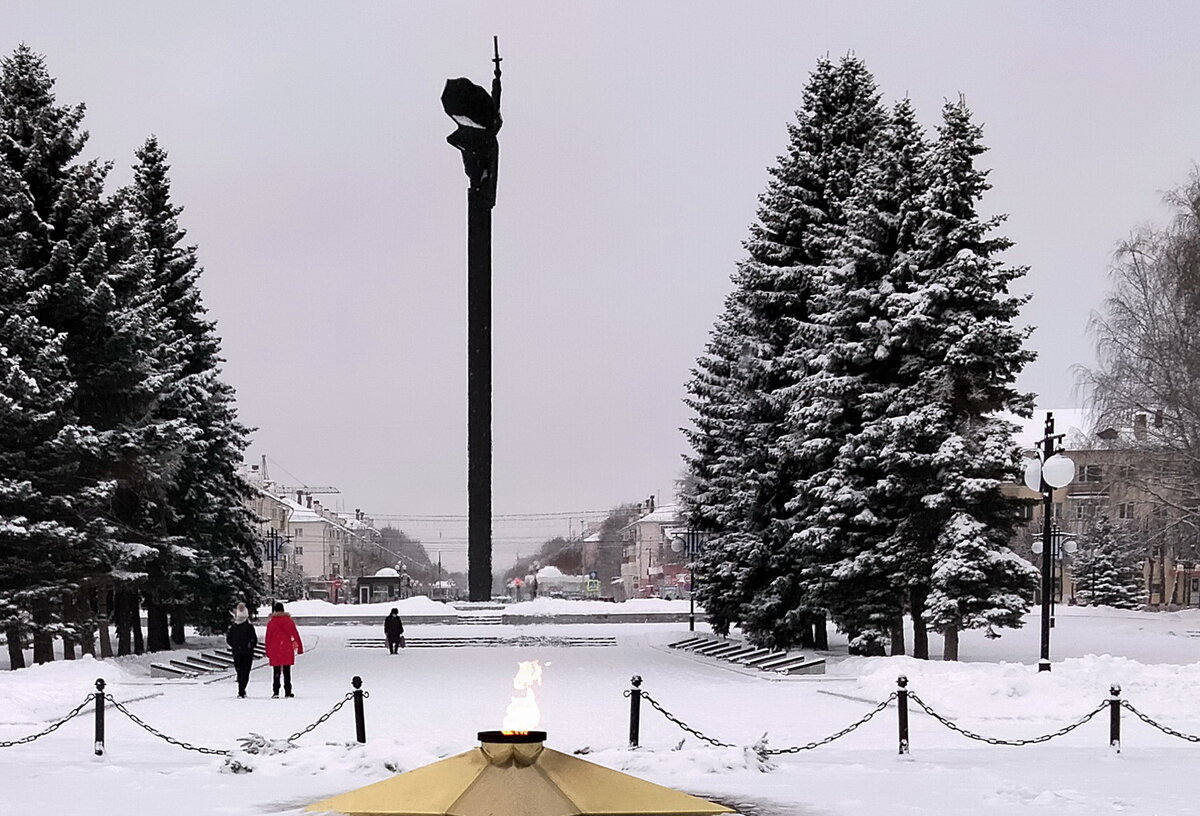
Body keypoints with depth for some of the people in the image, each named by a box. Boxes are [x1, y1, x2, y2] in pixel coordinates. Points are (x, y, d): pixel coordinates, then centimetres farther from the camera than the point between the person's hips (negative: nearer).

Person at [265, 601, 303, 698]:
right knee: (287, 672, 6)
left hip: (275, 651, 0)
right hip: (287, 650, 0)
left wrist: (267, 652, 9)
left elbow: (268, 638, 2)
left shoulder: (271, 623, -1)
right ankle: (287, 692, 5)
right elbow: (296, 635, 3)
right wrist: (299, 647, 10)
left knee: (276, 672, 3)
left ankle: (275, 692, -4)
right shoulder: (289, 621, 1)